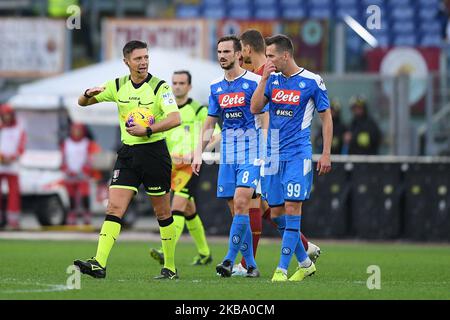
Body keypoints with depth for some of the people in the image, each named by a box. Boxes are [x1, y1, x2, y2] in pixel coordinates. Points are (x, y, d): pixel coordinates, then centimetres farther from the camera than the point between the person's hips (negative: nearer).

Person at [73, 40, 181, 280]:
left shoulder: (160, 87, -8)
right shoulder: (118, 86, 6)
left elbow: (175, 118, -20)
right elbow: (82, 102, 12)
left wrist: (147, 130, -28)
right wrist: (88, 94, -11)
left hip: (154, 151, -4)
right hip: (127, 153, 4)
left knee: (162, 213, 5)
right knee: (114, 208, -9)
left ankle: (170, 267, 17)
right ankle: (99, 264, -19)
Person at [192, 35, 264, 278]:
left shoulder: (254, 82, -6)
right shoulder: (216, 87, 12)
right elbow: (209, 124, 18)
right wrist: (198, 153, 11)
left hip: (251, 151, -6)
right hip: (227, 155, 6)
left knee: (240, 203, -17)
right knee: (236, 210, 4)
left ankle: (230, 259, -17)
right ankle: (250, 265, 9)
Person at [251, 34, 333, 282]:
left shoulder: (312, 81, -5)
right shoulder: (272, 80, 9)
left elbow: (326, 117, 1)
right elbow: (255, 108, -1)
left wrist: (326, 154, -4)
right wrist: (264, 78, -9)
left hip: (298, 154, -6)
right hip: (274, 155, 6)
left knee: (292, 208, -12)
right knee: (276, 213, 6)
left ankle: (282, 269, -10)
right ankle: (305, 263, 20)